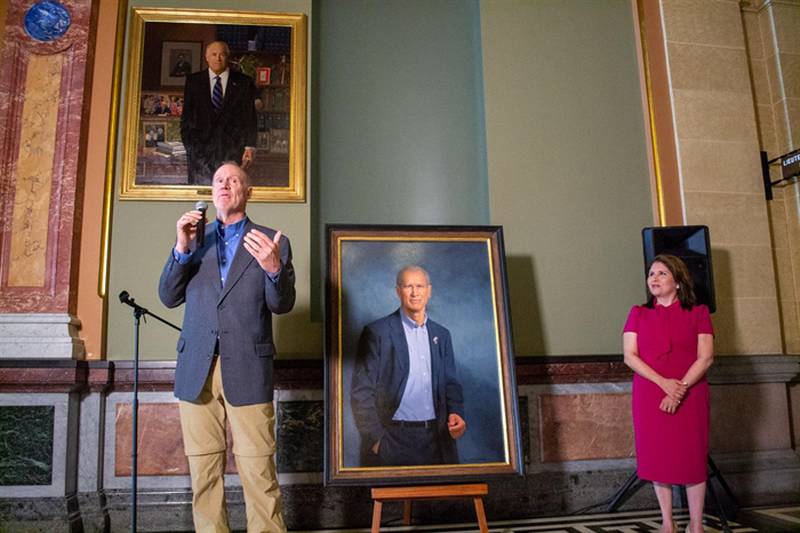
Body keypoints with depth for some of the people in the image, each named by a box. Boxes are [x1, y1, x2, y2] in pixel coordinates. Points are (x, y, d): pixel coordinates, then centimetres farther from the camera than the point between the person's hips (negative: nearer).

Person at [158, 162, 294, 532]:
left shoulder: (273, 242, 7)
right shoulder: (194, 238, 15)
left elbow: (283, 304, -1)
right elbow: (168, 297, 8)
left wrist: (274, 268, -22)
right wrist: (182, 248, -7)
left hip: (248, 371, -3)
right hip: (197, 371, 3)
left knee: (258, 473, -3)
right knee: (203, 473, 8)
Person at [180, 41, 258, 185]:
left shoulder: (244, 82, 7)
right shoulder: (193, 81, 11)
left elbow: (250, 118, 4)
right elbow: (186, 115, 11)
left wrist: (250, 147, -3)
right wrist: (188, 143, 2)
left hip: (232, 150, -1)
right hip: (201, 146, 1)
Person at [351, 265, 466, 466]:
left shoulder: (441, 335, 12)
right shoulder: (376, 332, -4)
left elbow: (450, 384, 16)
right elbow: (362, 392, -6)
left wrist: (455, 412, -3)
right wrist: (375, 439, -11)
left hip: (437, 440, 4)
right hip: (392, 443, -4)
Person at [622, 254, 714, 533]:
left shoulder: (698, 313, 4)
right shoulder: (638, 314, 7)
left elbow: (705, 357, -4)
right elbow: (630, 356, -2)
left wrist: (680, 389, -15)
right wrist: (664, 383, -15)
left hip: (690, 397, -1)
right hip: (650, 396, 1)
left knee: (692, 457, 2)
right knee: (658, 457, 4)